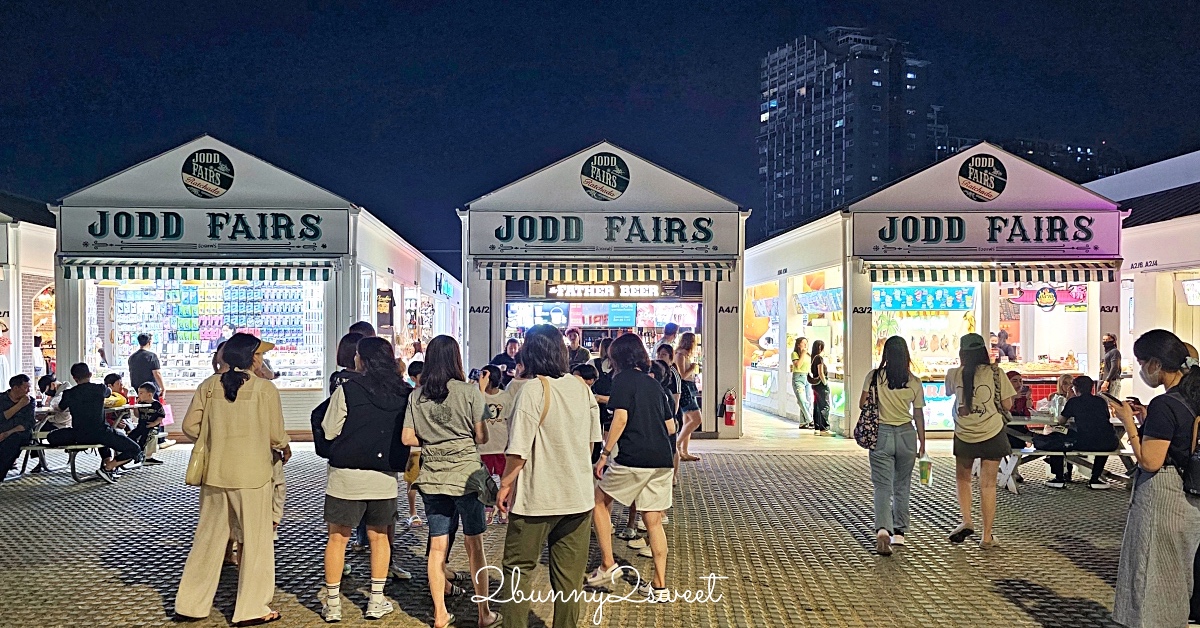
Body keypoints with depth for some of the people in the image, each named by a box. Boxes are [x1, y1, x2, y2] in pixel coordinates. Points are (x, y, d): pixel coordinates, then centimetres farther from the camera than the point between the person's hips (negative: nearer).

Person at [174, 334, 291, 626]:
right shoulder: (265, 388, -11)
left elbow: (190, 426, 3)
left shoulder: (209, 385, 1)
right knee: (255, 540, 8)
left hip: (215, 472, 5)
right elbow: (275, 435, -8)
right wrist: (285, 448, 13)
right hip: (252, 473, -4)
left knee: (208, 537, 17)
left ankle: (191, 604, 25)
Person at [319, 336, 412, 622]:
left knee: (338, 538, 10)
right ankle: (377, 601, 21)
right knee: (379, 536, 17)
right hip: (385, 477, 3)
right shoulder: (404, 394, -2)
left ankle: (332, 604, 16)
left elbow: (329, 431, -6)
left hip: (346, 476, -3)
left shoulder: (347, 390, -13)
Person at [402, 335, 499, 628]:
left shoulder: (417, 395, 1)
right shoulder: (470, 392, -9)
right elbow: (482, 437, -7)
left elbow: (407, 438, 3)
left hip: (432, 478, 3)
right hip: (466, 475, -3)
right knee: (474, 545, 7)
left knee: (437, 546, 10)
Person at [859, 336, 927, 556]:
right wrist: (922, 441, 12)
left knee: (883, 487, -1)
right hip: (907, 434, 2)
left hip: (880, 434, -2)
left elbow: (862, 404, -4)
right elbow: (918, 415, 2)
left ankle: (883, 529, -22)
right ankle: (899, 532, 25)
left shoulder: (874, 376, -7)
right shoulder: (914, 382, -3)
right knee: (902, 486, 17)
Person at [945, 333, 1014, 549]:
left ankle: (966, 521, 6)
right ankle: (987, 537, 10)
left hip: (964, 436, 0)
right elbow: (1007, 405, -2)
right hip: (992, 434, 0)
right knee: (988, 485, 5)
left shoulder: (955, 374, -3)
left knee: (962, 478, 22)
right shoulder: (995, 373, -5)